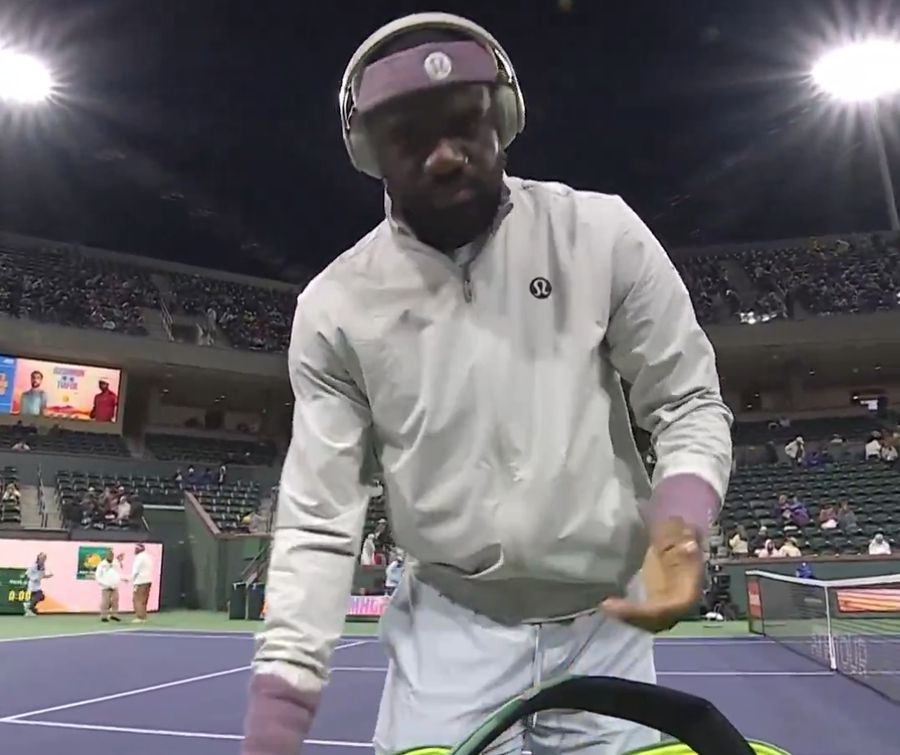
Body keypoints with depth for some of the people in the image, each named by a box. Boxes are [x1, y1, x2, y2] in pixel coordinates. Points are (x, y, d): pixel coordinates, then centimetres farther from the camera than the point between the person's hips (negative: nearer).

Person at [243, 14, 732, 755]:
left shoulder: (601, 231, -9)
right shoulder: (337, 305, -8)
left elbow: (689, 403, -2)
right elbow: (318, 525, -7)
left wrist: (679, 522, -23)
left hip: (607, 622, 1)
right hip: (448, 630, 0)